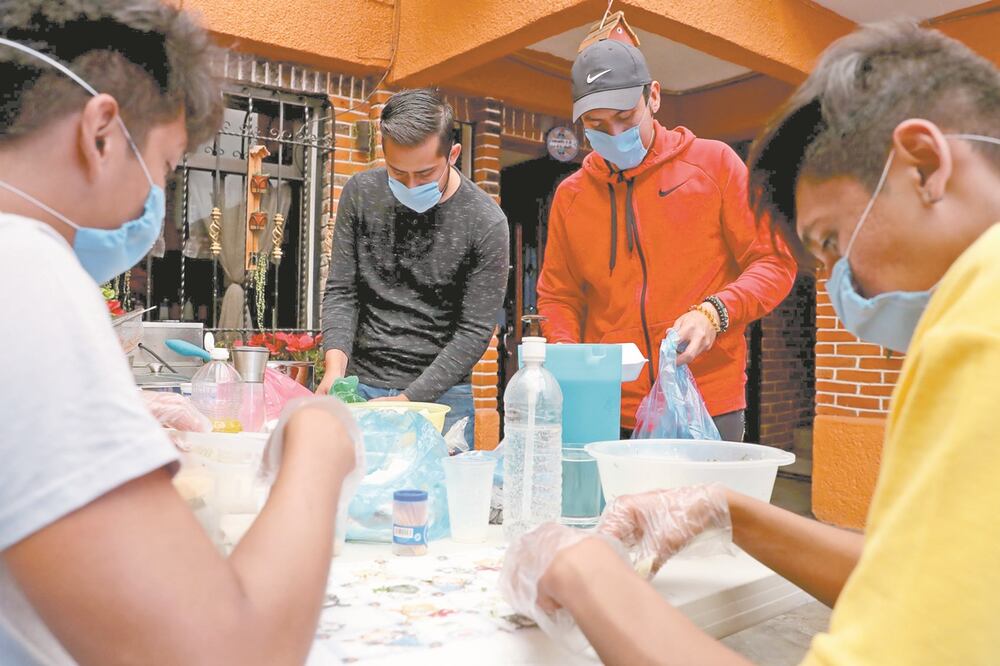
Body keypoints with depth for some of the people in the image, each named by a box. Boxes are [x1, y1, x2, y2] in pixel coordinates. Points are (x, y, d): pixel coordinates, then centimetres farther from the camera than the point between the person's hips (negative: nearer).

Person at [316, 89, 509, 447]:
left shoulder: (486, 224, -12)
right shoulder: (360, 193, -3)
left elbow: (474, 332, -12)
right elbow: (341, 291, 1)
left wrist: (410, 399, -17)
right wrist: (336, 365, -15)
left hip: (439, 393, -2)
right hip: (360, 387, 2)